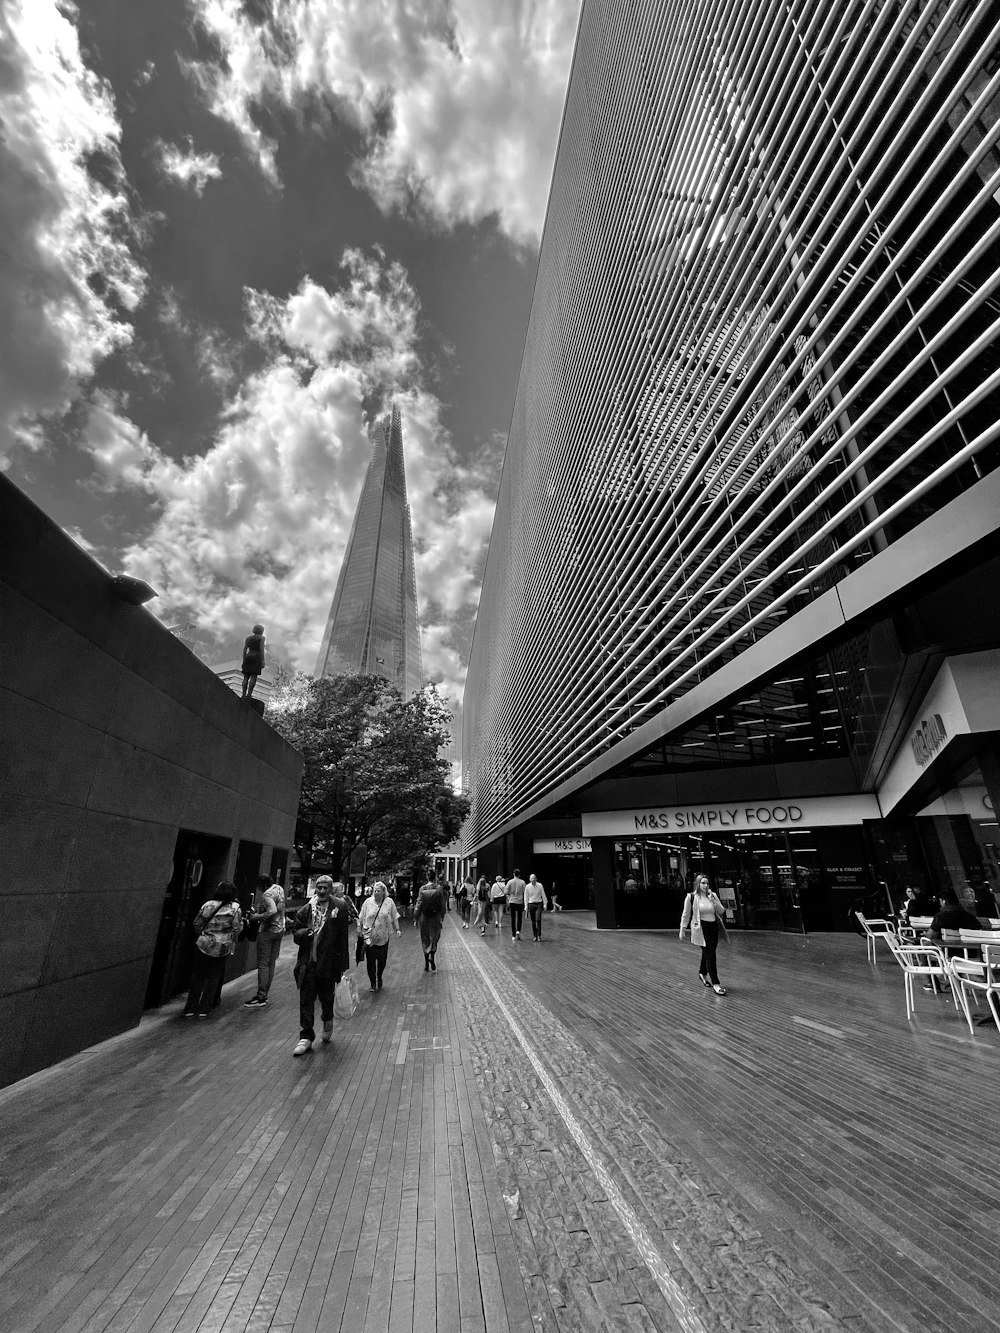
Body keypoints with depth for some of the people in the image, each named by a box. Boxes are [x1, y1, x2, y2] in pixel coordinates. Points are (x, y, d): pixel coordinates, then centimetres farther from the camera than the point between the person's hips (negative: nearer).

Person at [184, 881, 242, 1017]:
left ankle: (190, 1008, 19)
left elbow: (197, 924, 3)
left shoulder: (207, 905, -6)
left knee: (197, 976, 15)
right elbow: (238, 928, -7)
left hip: (203, 945, 1)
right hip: (222, 948, -1)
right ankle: (204, 1009, 16)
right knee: (214, 977, 12)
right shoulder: (235, 909, -10)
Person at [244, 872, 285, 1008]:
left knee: (263, 964, -2)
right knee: (271, 963, 14)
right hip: (280, 929, 9)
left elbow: (273, 911, -34)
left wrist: (257, 916, -21)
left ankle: (261, 998, 2)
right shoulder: (279, 888, 8)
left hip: (267, 931, -9)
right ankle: (264, 994, 23)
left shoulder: (267, 894, -19)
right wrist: (258, 909, 9)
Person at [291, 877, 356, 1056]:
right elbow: (295, 932, 8)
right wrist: (305, 932, -16)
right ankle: (306, 1037, 18)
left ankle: (328, 1020, 43)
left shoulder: (340, 907, -8)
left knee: (326, 996, 12)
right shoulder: (306, 909, 3)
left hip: (328, 962, -2)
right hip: (307, 961, 2)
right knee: (306, 999, 3)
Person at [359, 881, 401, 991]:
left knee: (382, 960, 6)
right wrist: (359, 931, 1)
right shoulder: (368, 902, -1)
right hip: (369, 937, 0)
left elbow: (394, 917, 4)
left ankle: (379, 978, 33)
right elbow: (361, 919, 3)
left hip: (383, 937, 0)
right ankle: (373, 983, 17)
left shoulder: (389, 902, -1)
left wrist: (397, 929, -3)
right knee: (370, 961, 0)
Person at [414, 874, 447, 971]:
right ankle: (432, 957, -3)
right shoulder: (439, 888, -10)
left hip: (424, 917, 1)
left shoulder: (422, 888, -7)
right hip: (435, 917, -1)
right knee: (434, 938, 16)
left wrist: (415, 918, 1)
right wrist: (442, 916, 2)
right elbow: (442, 904, -7)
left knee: (425, 939, 14)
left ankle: (426, 963, 18)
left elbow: (418, 904, -6)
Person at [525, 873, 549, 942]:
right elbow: (526, 897, 2)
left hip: (539, 904, -1)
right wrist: (526, 906, 1)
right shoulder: (527, 886, -4)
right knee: (533, 921, 5)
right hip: (531, 904, 1)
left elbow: (543, 895, 2)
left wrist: (545, 904, 1)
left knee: (538, 920, -13)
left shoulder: (540, 885, -5)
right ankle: (534, 936, 16)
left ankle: (539, 935, -4)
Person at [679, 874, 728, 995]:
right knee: (710, 954, -9)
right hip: (701, 928, -5)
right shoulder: (691, 897, -7)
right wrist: (682, 930, 1)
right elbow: (686, 914, -1)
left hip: (713, 927, 5)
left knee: (707, 953, 16)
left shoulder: (713, 895, 5)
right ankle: (715, 983, -3)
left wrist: (713, 900, -14)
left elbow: (722, 911, 0)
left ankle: (702, 974, 40)